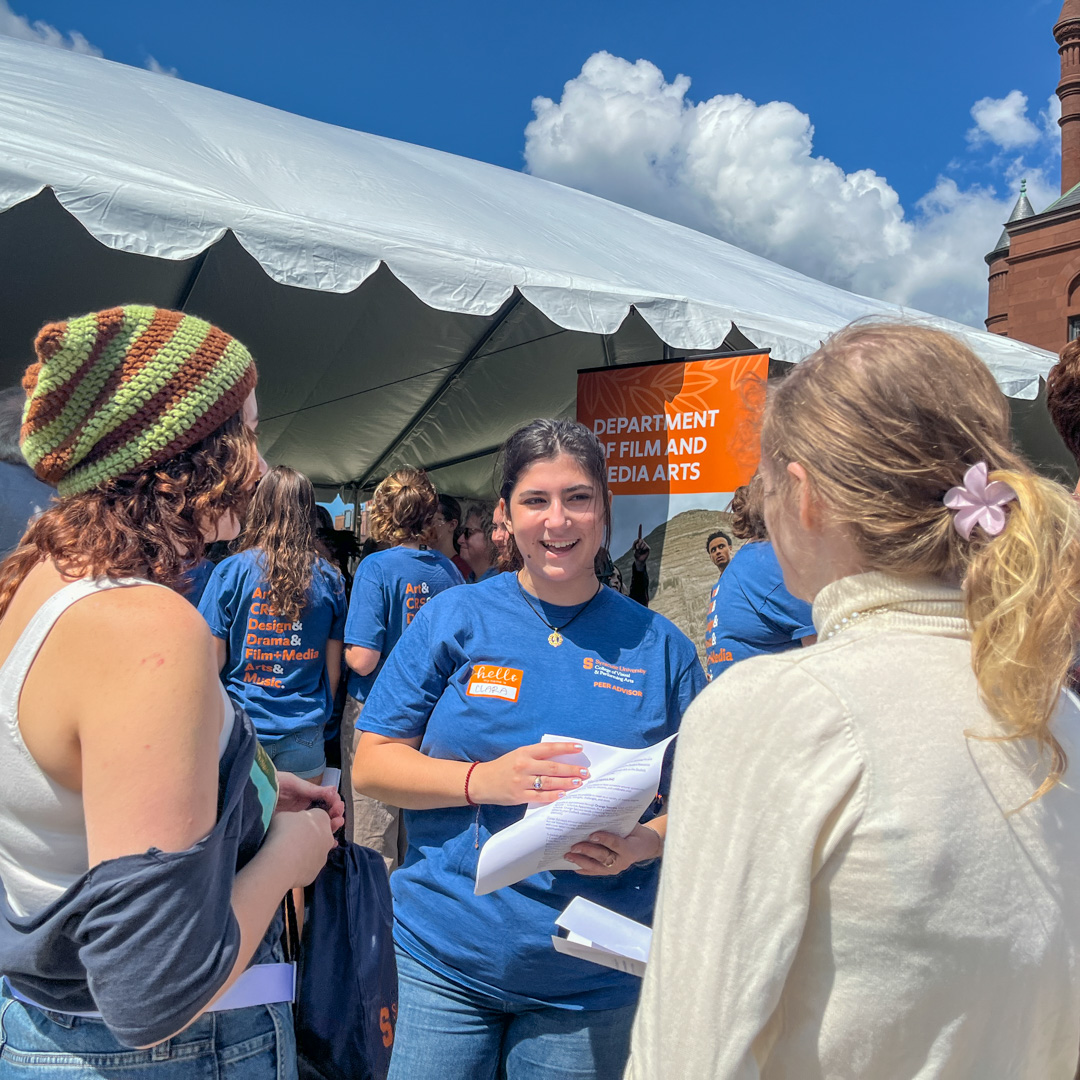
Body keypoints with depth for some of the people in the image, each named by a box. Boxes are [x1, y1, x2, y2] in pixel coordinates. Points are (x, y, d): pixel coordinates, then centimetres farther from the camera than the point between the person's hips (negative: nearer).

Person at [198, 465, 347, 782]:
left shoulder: (232, 570, -8)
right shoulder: (330, 578, -1)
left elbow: (213, 659, -4)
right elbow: (334, 667, 4)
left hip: (242, 726, -1)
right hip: (304, 731, 2)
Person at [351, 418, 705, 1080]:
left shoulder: (660, 648, -3)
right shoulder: (454, 619, -5)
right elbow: (371, 764, -4)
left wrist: (642, 845, -17)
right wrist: (484, 780, -20)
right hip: (442, 959, 0)